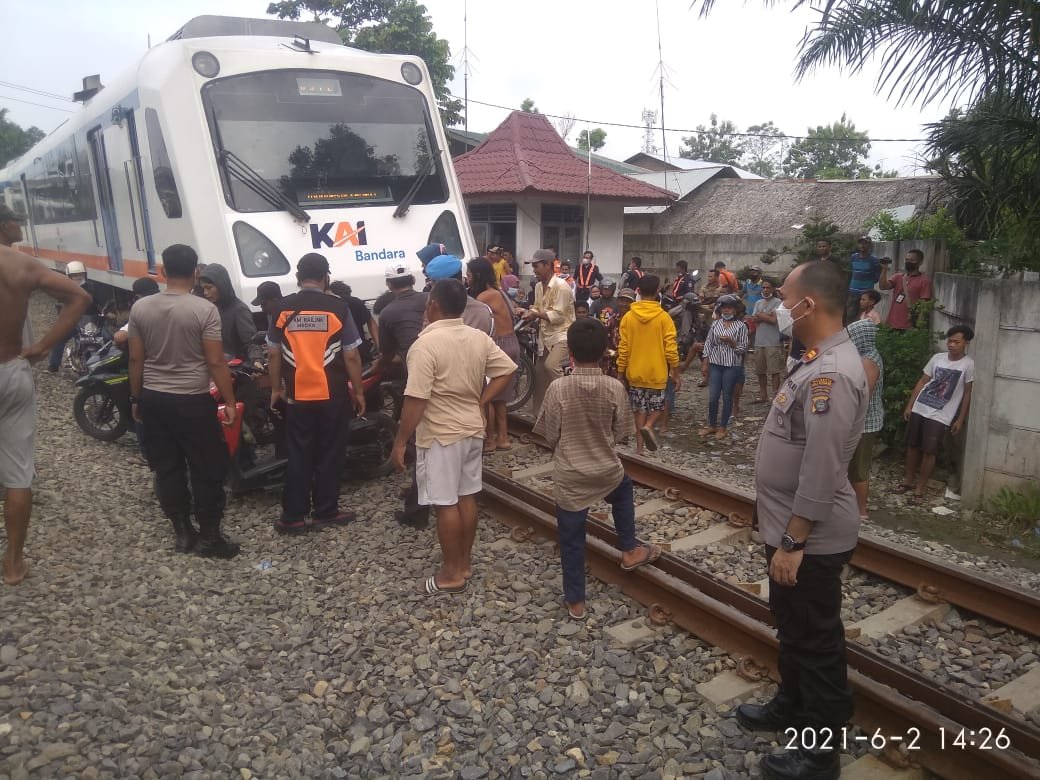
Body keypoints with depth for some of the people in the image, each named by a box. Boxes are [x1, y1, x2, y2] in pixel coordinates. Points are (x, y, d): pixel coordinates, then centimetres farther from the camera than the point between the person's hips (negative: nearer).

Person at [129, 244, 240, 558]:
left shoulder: (140, 308, 0)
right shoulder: (204, 309, -14)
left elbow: (136, 360, 4)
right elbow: (215, 362, -15)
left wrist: (136, 398, 15)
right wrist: (230, 401, -7)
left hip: (153, 399, 5)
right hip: (193, 401, -5)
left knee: (167, 467, 13)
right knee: (207, 470, 5)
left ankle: (181, 531, 21)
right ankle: (209, 536, 10)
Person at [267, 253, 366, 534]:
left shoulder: (283, 308, -1)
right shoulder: (338, 307, -9)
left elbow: (274, 353, 4)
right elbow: (351, 355, -7)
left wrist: (276, 388, 16)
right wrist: (358, 391, 2)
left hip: (297, 395, 2)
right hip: (333, 395, -2)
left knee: (298, 455, 9)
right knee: (330, 454, 9)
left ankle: (293, 516, 13)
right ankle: (325, 511, 17)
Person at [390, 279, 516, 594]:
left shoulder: (426, 344, -19)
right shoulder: (479, 338, 3)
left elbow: (416, 400, -22)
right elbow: (507, 370, 7)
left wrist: (400, 442, -13)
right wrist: (479, 402, 6)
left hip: (440, 435, -7)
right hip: (473, 430, 7)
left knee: (445, 504, 3)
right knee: (467, 497, 15)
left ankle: (452, 573, 13)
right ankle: (465, 563, 28)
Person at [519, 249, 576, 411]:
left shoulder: (561, 286, -19)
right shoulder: (538, 286, 6)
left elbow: (558, 316, -23)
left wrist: (537, 314, -25)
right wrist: (529, 313, -7)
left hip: (562, 334, -8)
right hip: (545, 334, 8)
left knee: (551, 366, -28)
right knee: (539, 371, 10)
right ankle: (539, 412, 23)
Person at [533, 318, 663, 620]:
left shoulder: (558, 388, -16)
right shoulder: (615, 388, -12)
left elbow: (550, 436, -8)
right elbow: (621, 434, -1)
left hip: (569, 477, -1)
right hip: (607, 471, 2)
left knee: (572, 540, 13)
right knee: (623, 488, 36)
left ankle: (575, 601, 25)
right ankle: (630, 550, 42)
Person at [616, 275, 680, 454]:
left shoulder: (628, 317, -4)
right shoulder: (664, 317, -9)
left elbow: (623, 348, -2)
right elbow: (671, 349, -9)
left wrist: (621, 373, 6)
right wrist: (676, 374, -1)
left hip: (635, 372, 2)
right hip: (657, 372, -2)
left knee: (639, 409, 12)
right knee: (657, 406, 15)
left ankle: (639, 447, 8)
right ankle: (649, 426, -14)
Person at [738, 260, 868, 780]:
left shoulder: (831, 375, -26)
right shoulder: (820, 361, 8)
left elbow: (822, 473, -28)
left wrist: (792, 543, -23)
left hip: (810, 540, -10)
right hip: (791, 528, 10)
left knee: (816, 641, 7)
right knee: (793, 630, 25)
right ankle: (792, 707, 44)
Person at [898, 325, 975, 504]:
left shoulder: (968, 364, -6)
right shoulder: (937, 358, 5)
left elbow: (967, 393, -2)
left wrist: (960, 419, -4)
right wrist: (909, 405, 8)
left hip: (941, 416, -4)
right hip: (919, 409, 4)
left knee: (929, 452, -3)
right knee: (912, 446, 11)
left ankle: (920, 488, 8)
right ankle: (908, 480, 25)